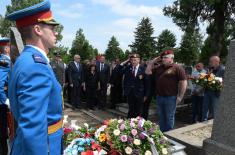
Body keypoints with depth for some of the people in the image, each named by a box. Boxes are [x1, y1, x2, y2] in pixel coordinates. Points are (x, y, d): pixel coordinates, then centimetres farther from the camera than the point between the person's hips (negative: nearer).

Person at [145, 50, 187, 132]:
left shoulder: (177, 68, -7)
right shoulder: (159, 68, 13)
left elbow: (183, 82, -11)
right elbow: (147, 72, 14)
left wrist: (180, 96, -13)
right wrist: (152, 61, 7)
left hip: (170, 97, -6)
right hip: (159, 97, 7)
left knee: (169, 117, 6)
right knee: (161, 117, 17)